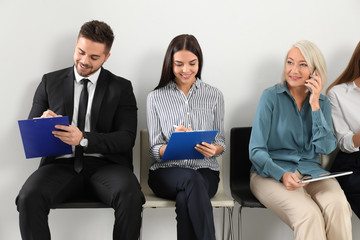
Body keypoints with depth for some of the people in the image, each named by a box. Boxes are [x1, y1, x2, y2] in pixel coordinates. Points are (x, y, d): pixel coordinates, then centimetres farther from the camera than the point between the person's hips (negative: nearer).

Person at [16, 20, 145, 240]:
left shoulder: (121, 88, 9)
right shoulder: (50, 82, 14)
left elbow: (127, 138, -2)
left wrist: (83, 139, -19)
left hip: (105, 164, -1)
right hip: (62, 164, 1)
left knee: (131, 197, -33)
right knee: (29, 198, -30)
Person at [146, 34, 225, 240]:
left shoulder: (214, 96, 10)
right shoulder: (156, 98, 7)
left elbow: (221, 142, 11)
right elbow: (155, 151, 4)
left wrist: (214, 149, -14)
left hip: (205, 171, 1)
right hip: (167, 171, 0)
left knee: (185, 199, -35)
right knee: (192, 180, -36)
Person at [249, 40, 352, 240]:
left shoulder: (322, 102, 10)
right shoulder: (271, 97, -1)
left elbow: (326, 147, -4)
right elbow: (256, 150, -5)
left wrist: (315, 105, -10)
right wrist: (282, 175, -23)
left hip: (310, 171, 3)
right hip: (271, 172, -3)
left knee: (337, 206, -30)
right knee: (309, 215, -33)